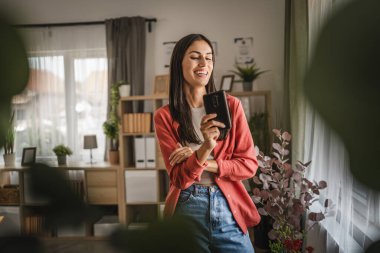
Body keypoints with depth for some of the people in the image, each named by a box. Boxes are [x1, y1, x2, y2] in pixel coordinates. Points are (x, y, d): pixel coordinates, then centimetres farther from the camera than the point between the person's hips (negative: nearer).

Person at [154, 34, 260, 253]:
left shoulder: (231, 105, 1)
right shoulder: (165, 116, -3)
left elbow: (249, 164, -2)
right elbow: (179, 178, -8)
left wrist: (199, 161, -13)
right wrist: (205, 147, -27)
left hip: (230, 209, 1)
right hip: (187, 211, -1)